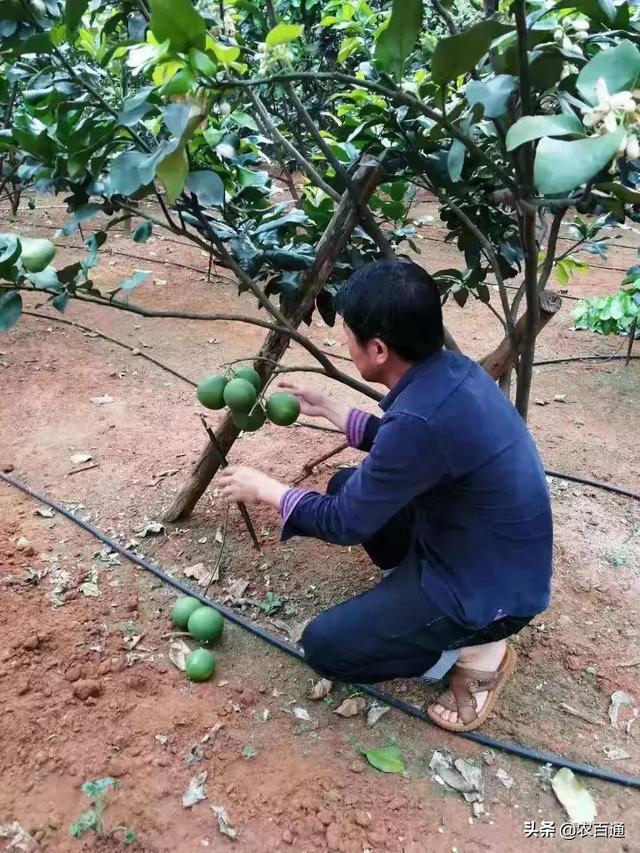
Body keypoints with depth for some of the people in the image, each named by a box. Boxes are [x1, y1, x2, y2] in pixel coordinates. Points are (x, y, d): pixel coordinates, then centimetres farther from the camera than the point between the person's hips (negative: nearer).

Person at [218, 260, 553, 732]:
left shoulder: (422, 418, -34)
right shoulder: (448, 369, -7)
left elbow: (346, 523, -20)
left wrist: (265, 488, -5)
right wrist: (327, 407, 18)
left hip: (489, 589, -8)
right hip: (494, 556, 9)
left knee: (324, 645, -4)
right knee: (349, 484, 15)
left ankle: (474, 652, 4)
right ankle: (411, 589, 16)